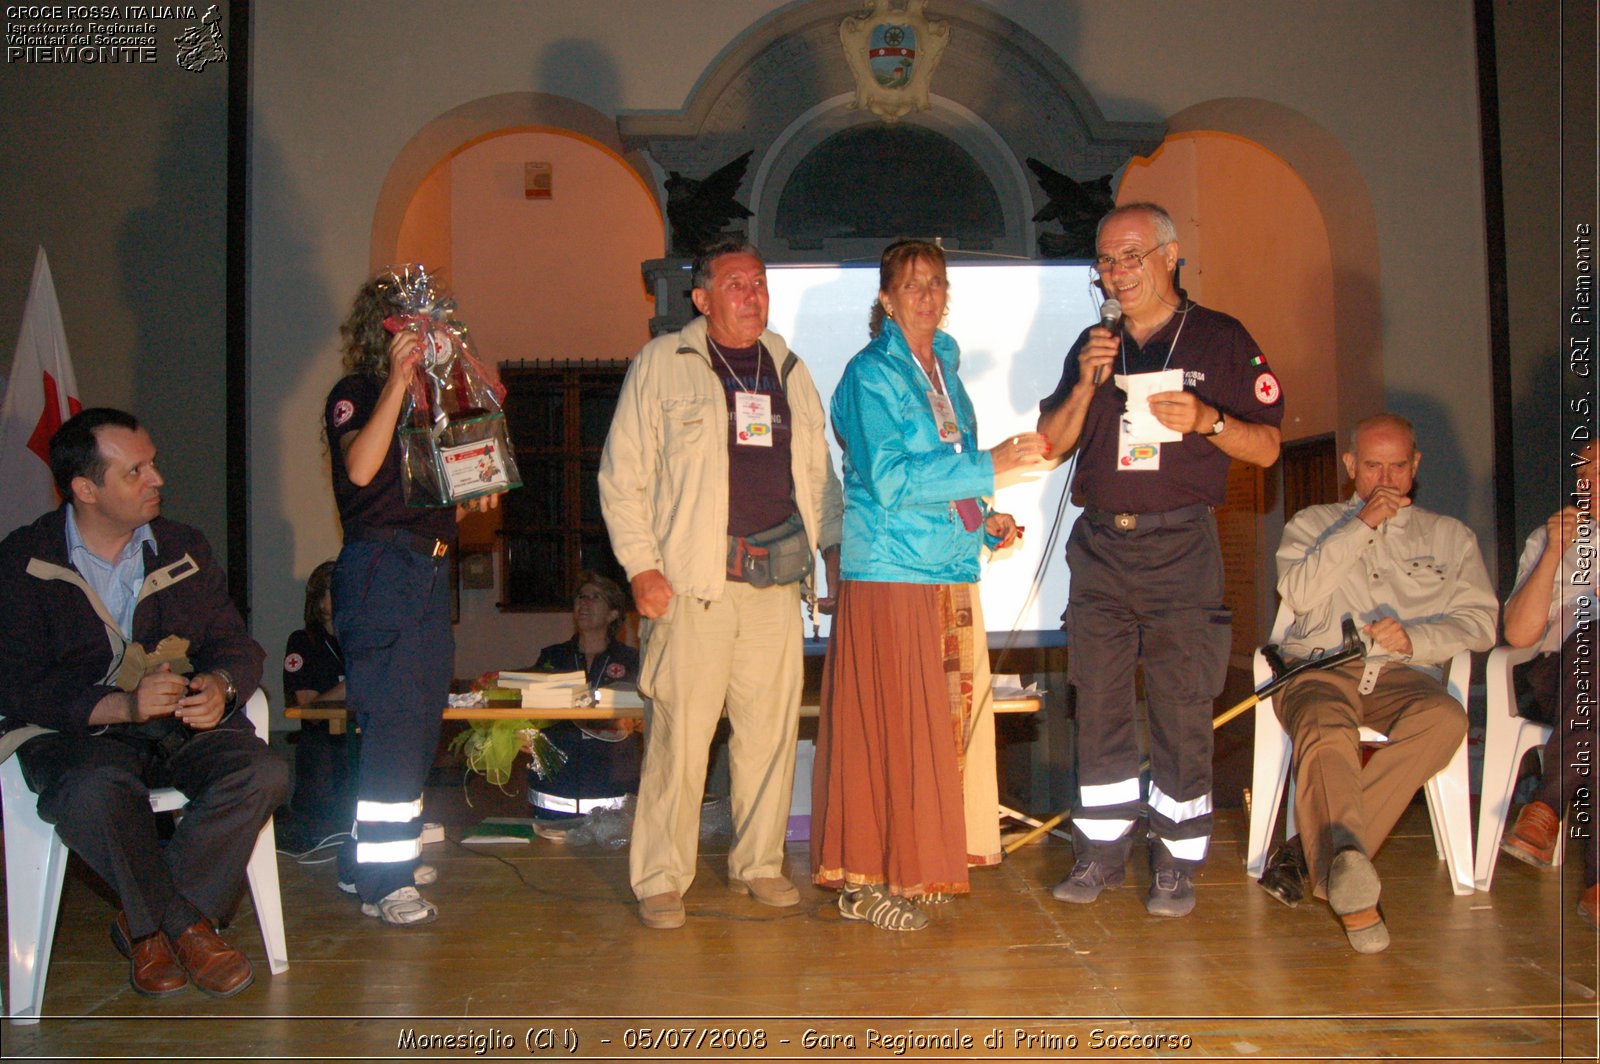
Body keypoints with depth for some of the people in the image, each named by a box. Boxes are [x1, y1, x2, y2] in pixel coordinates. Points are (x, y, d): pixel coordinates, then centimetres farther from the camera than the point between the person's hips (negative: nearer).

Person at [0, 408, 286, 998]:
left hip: (186, 726, 3)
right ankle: (189, 927, -17)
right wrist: (122, 706, -24)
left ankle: (146, 922, -13)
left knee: (263, 774, -27)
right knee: (94, 792, -38)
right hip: (79, 731, -3)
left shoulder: (185, 548, 13)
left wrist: (221, 684, -15)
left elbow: (236, 643, 10)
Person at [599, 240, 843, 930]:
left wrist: (832, 544, 14)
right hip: (692, 580, -4)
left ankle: (758, 862, 23)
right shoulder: (661, 363, 3)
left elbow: (817, 468, 23)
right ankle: (660, 879, 9)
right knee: (679, 732, -4)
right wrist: (640, 563, -8)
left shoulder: (789, 368, 18)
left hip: (777, 578, 5)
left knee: (770, 727, 7)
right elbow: (622, 473, 0)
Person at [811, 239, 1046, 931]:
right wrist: (989, 466, -20)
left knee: (945, 718, 10)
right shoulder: (871, 373, -7)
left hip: (949, 569, 8)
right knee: (885, 724, -4)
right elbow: (889, 479, -19)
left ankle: (919, 863, 24)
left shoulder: (945, 367, 17)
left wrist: (985, 521, 11)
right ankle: (866, 881, 7)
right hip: (890, 570, -8)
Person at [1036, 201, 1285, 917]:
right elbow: (1053, 443, 12)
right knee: (1098, 704, 6)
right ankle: (1101, 851, 18)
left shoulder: (1221, 340, 3)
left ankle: (1177, 863, 12)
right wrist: (1086, 386, -4)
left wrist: (1208, 420, -16)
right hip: (1101, 547, 4)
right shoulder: (1093, 346, 15)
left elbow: (1267, 446, 2)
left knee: (1182, 710, -1)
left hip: (1179, 548, -3)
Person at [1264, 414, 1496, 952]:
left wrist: (1413, 638, -8)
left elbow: (1479, 622, 11)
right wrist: (1363, 525, 0)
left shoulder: (1451, 536, 25)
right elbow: (1298, 593, 2)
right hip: (1319, 667, -1)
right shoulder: (1312, 523, 23)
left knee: (1446, 718, -36)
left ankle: (1313, 854, -38)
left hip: (1404, 674, 1)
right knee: (1327, 734, -37)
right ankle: (1353, 894, -56)